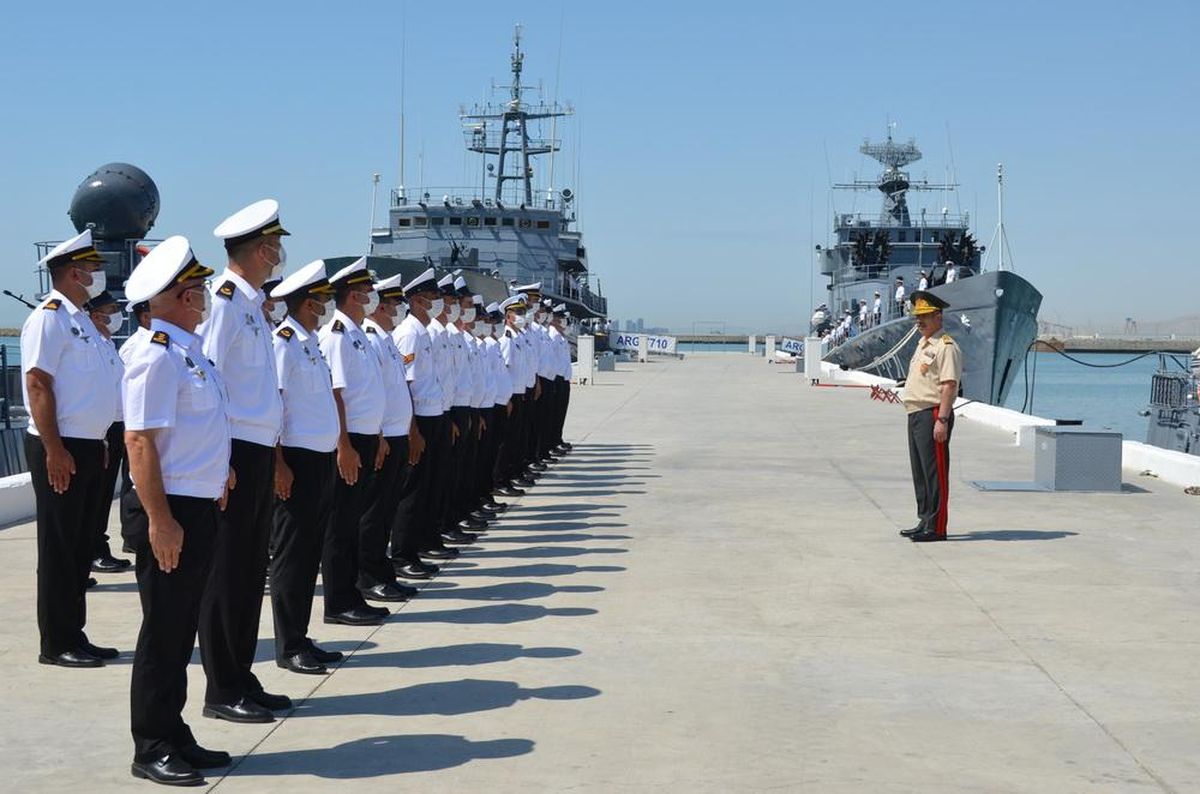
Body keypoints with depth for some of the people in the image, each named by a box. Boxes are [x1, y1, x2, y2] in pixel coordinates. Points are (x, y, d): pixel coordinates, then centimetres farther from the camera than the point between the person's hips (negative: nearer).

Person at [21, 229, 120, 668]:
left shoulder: (81, 319, 17)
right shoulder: (50, 317, -11)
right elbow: (38, 385, -17)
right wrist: (54, 450, -21)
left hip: (88, 448, 9)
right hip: (61, 450, -9)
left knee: (80, 548, 13)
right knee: (59, 548, -2)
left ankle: (73, 636, 21)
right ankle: (56, 644, 5)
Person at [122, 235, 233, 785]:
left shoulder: (189, 350, 12)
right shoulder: (157, 354, -17)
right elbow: (139, 440, -21)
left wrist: (217, 472, 14)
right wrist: (159, 519, -23)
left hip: (201, 507, 9)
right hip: (172, 511, -9)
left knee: (181, 629, 16)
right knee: (164, 631, 0)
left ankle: (174, 737, 26)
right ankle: (152, 749, 11)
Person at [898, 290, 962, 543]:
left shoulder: (946, 347, -12)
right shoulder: (922, 344, 19)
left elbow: (949, 386, -19)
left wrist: (942, 420, -25)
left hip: (932, 415, -10)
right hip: (916, 414, 10)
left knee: (934, 472, -6)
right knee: (920, 472, 14)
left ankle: (936, 527, -4)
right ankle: (925, 522, 22)